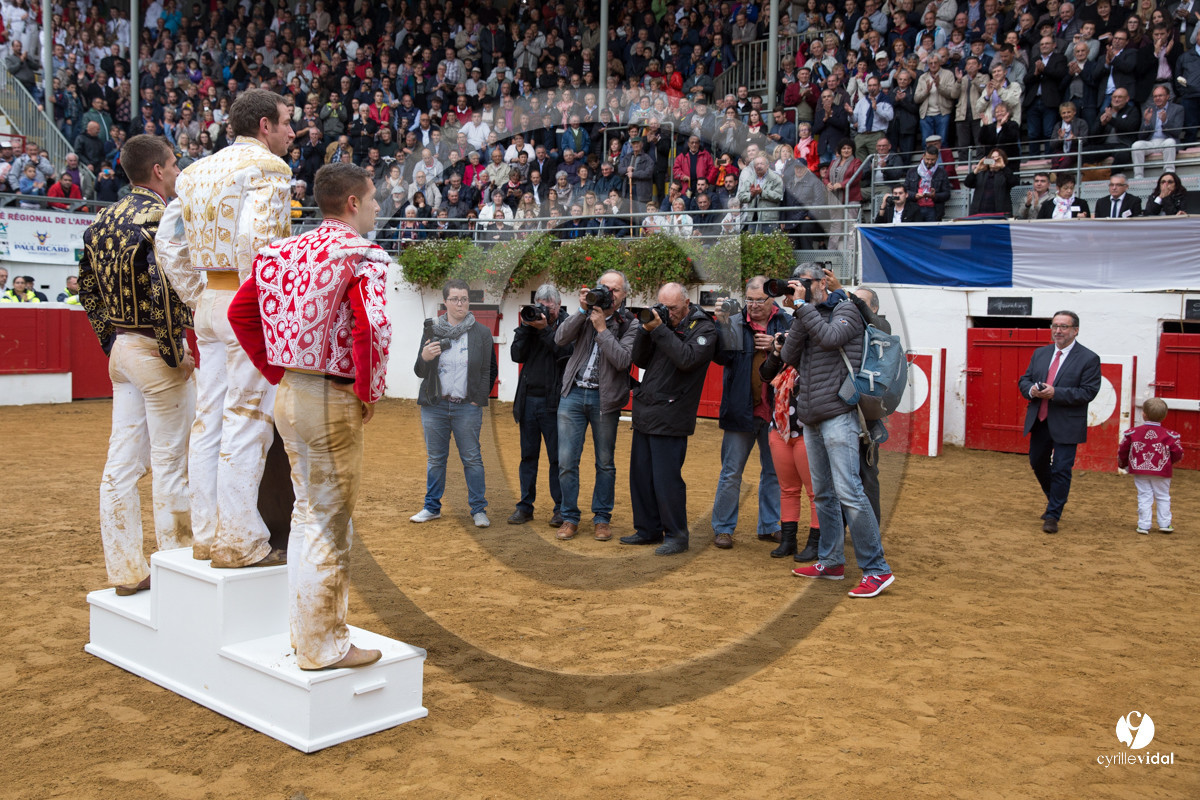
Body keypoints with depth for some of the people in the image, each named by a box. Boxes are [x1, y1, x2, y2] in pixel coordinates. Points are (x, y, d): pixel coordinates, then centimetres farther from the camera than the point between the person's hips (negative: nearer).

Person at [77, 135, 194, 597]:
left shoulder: (104, 220, 12)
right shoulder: (163, 217, -14)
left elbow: (88, 288, 16)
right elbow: (163, 293, -24)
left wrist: (112, 344, 19)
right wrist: (176, 355, -16)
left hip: (120, 351, 8)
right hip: (156, 351, -8)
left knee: (122, 463, 9)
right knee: (171, 461, 1)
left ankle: (125, 571, 17)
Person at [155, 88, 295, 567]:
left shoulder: (200, 170, 18)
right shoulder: (267, 166, -7)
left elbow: (168, 241, 16)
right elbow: (255, 237, -22)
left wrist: (197, 300, 17)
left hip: (211, 304, 8)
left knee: (209, 419, 10)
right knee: (248, 419, -6)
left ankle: (206, 534, 16)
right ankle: (239, 542, -3)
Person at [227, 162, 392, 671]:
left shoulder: (287, 252, 10)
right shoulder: (359, 256, -13)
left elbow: (240, 311, 14)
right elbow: (372, 328, -28)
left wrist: (279, 374, 16)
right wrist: (369, 392, -14)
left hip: (289, 395, 8)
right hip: (333, 402, -8)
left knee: (307, 513, 19)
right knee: (329, 524, 2)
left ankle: (304, 630, 30)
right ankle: (322, 646, 12)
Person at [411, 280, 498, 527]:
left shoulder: (482, 333, 4)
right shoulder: (432, 331, 6)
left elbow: (489, 370, 9)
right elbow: (420, 372, 7)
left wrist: (479, 400, 0)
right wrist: (424, 358, -15)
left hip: (467, 407, -1)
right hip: (435, 405, 2)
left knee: (472, 459, 0)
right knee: (435, 459, 9)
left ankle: (479, 509, 8)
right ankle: (432, 507, 21)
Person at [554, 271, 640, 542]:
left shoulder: (630, 325, 0)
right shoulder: (586, 314, 7)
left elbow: (622, 360, -15)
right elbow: (560, 339, -5)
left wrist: (602, 328, -15)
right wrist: (582, 310, -12)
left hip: (605, 398, -2)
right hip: (573, 395, 2)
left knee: (605, 463, 7)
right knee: (566, 461, 0)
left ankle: (602, 518, 20)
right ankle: (570, 517, 12)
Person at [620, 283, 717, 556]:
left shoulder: (703, 328, -3)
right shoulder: (662, 322, 14)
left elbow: (687, 359, -19)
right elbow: (640, 361, 13)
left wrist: (659, 329, -18)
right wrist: (646, 330, -2)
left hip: (670, 417, -7)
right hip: (644, 412, 7)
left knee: (666, 478, -7)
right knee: (640, 475, 10)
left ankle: (676, 535, 5)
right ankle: (648, 530, 23)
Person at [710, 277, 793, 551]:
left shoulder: (786, 323, 2)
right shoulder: (734, 323, 0)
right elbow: (721, 356, -12)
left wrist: (777, 347, -16)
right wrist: (722, 323, -21)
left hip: (774, 411, 2)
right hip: (741, 412, -1)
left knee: (774, 471, 12)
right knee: (731, 473, 3)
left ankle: (770, 526, 25)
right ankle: (722, 528, 13)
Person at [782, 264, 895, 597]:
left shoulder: (846, 310, 0)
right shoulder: (807, 317, 17)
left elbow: (830, 338, -20)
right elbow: (788, 356, 3)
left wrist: (803, 305, -11)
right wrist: (800, 311, -4)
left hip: (837, 415, -7)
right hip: (811, 419, 7)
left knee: (848, 491, -13)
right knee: (823, 493, 12)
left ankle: (877, 569, -10)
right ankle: (831, 561, 22)